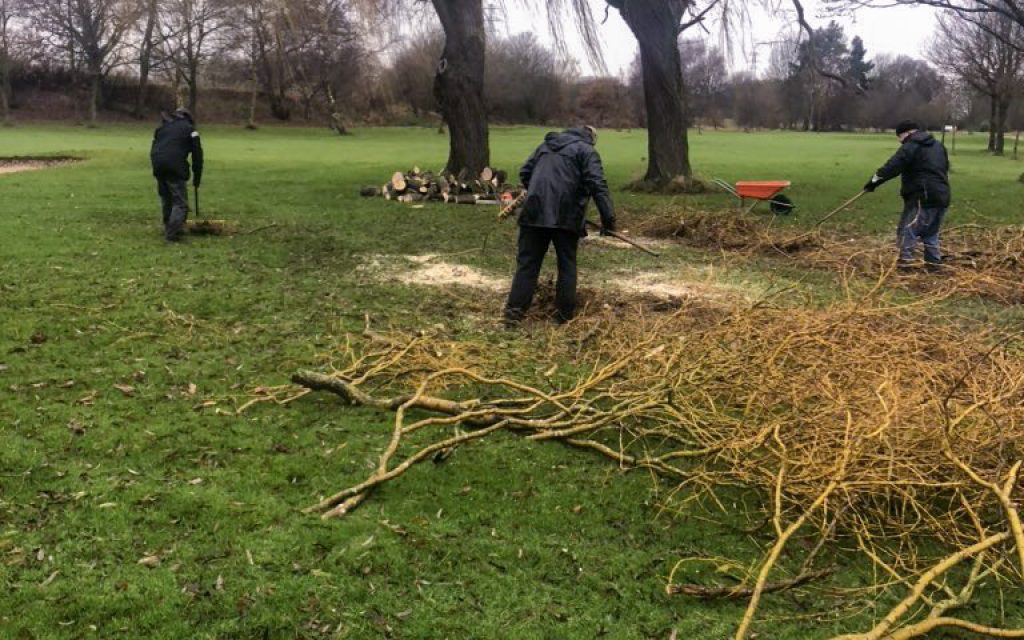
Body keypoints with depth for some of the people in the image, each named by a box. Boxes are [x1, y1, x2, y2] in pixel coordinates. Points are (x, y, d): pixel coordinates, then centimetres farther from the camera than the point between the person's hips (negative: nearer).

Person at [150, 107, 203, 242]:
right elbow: (197, 155, 5)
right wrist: (197, 178, 10)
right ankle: (172, 233, -14)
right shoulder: (189, 128, 11)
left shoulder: (162, 127, 27)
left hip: (158, 166, 6)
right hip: (175, 167, -6)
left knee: (166, 199, 21)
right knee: (180, 202, -3)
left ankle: (169, 228, 28)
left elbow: (154, 150, 24)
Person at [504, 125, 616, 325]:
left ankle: (514, 311, 0)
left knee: (527, 263, 5)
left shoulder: (546, 145, 22)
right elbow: (598, 185, -8)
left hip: (534, 212, 4)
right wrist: (608, 218, -11)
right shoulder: (586, 151, 4)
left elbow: (525, 173, 22)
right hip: (566, 215, -3)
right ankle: (565, 312, 11)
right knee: (567, 264, 10)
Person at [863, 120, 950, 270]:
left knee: (907, 229, -3)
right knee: (931, 232, 17)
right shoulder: (938, 145, 20)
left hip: (922, 197, -9)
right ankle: (934, 261, 17)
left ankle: (906, 259, -6)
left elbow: (892, 166, -16)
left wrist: (874, 181, -13)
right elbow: (945, 167, 29)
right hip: (942, 196, 9)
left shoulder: (910, 146, -7)